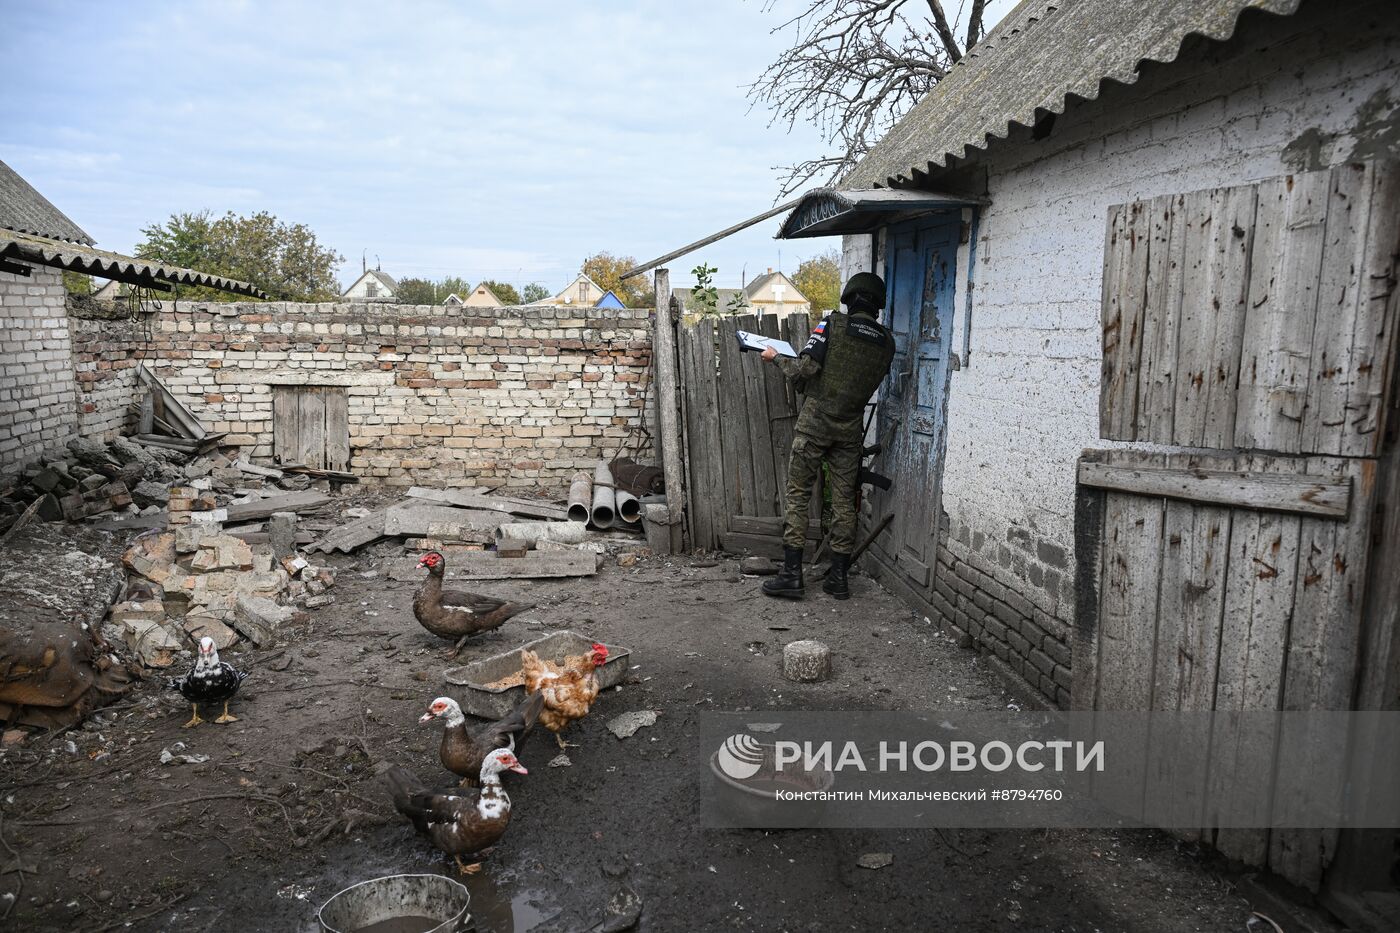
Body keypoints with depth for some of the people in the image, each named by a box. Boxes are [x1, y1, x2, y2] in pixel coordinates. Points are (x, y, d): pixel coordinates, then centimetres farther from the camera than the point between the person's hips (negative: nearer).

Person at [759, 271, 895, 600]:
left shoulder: (833, 324, -8)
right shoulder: (886, 342, 7)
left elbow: (805, 369, -14)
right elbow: (869, 383, 14)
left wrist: (776, 358, 5)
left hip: (815, 421, -4)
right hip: (850, 427, 4)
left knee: (798, 494, 1)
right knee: (844, 499, 9)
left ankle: (791, 574, 0)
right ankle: (839, 577, 14)